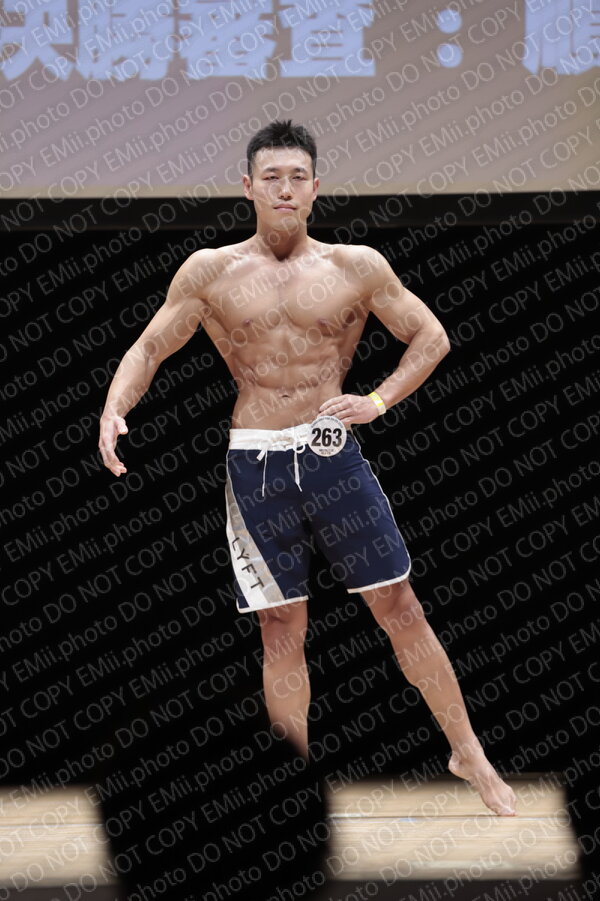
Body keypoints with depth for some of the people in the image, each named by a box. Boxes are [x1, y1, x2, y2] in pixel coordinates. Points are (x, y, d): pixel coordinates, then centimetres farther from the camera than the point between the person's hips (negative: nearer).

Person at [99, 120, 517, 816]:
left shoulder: (356, 267, 2)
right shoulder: (210, 272, 2)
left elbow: (430, 337, 10)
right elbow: (149, 348, 6)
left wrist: (377, 401, -4)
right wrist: (114, 411, -12)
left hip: (332, 452, 0)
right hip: (254, 465, 0)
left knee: (401, 608, 2)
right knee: (281, 632, 5)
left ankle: (468, 755, 13)